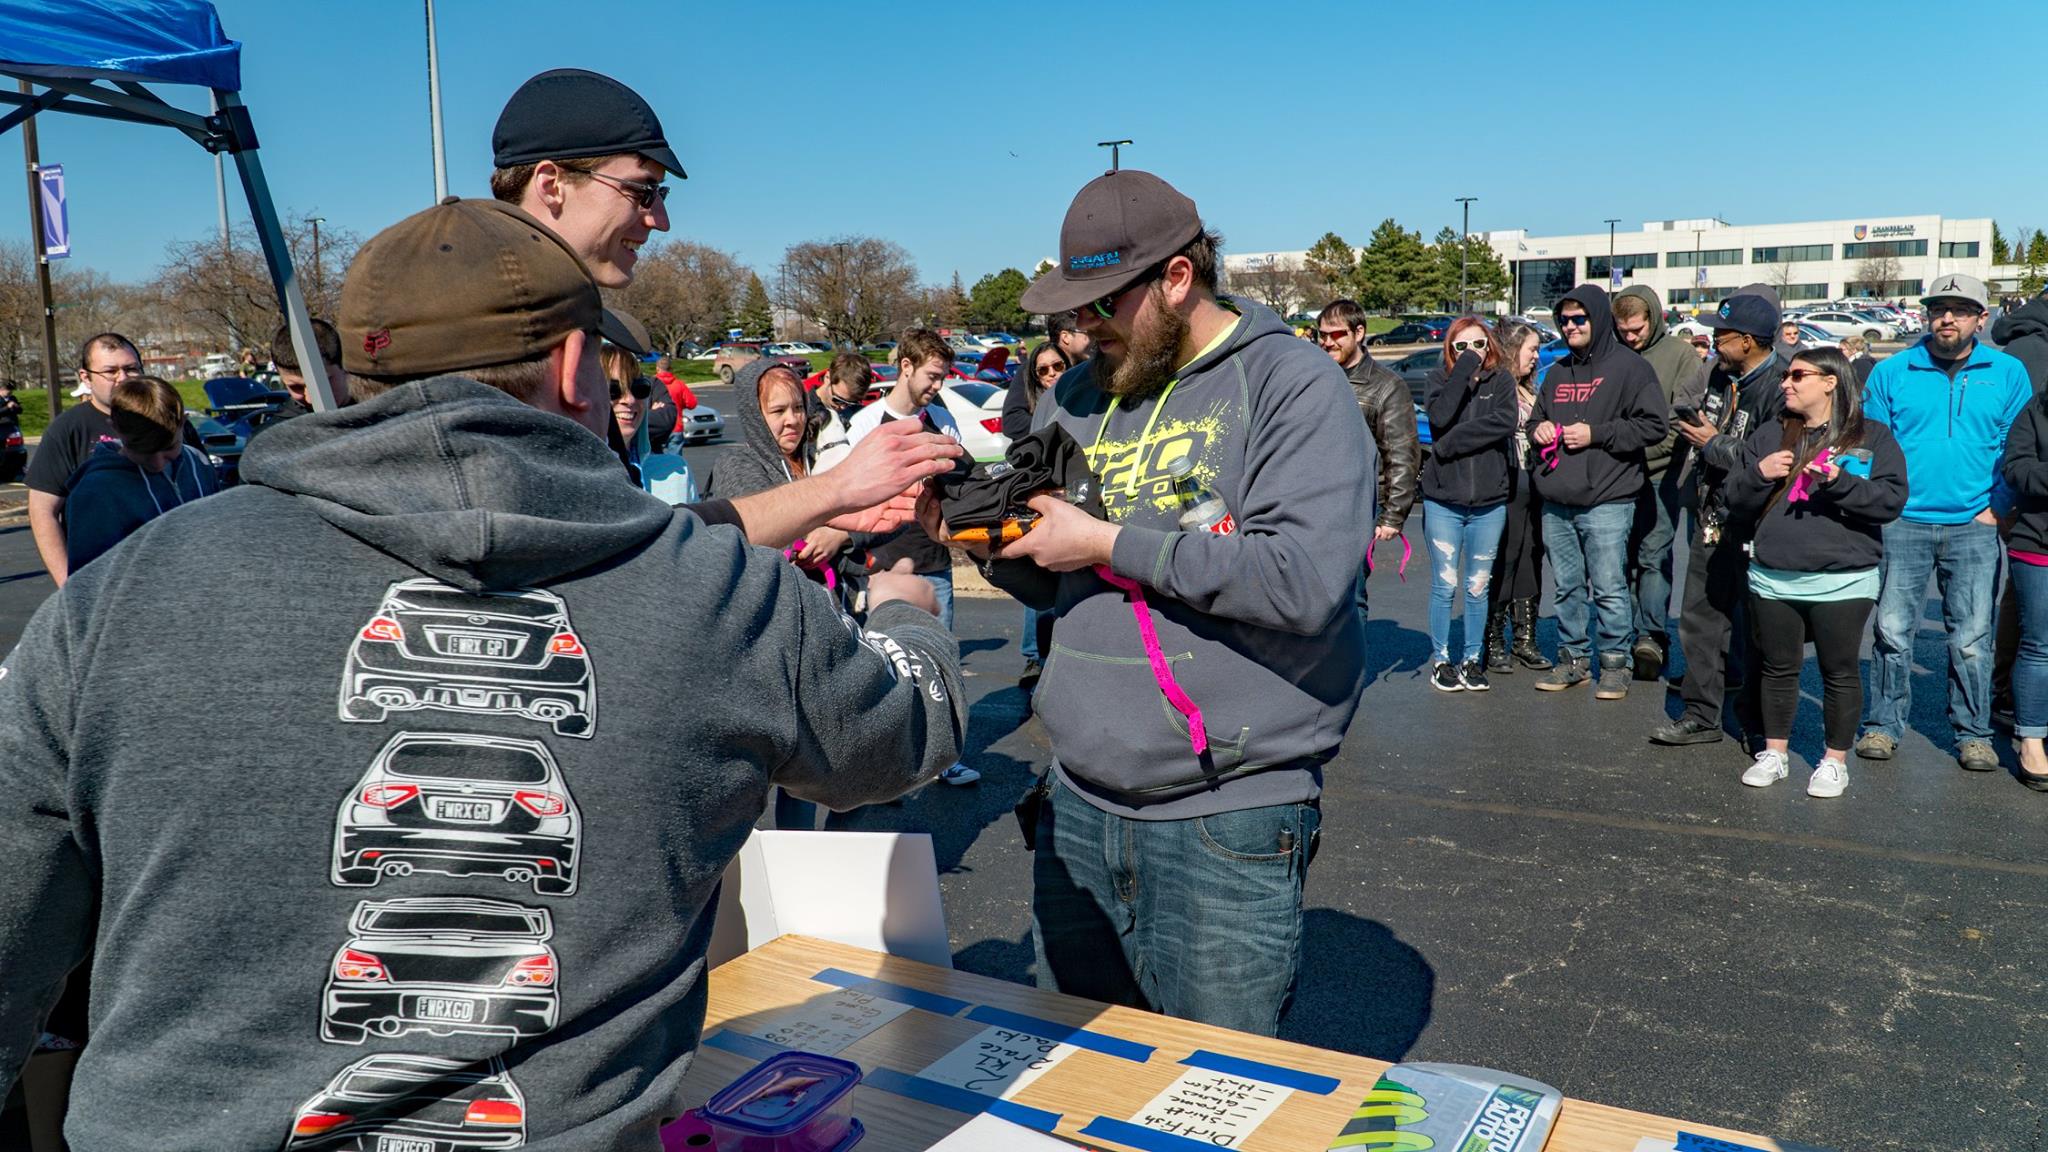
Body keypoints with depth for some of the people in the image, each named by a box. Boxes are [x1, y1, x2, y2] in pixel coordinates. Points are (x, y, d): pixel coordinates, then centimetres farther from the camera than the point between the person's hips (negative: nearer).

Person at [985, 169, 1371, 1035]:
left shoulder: (1293, 384, -8)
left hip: (1227, 818, -6)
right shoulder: (1078, 395, 11)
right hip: (1077, 805, 6)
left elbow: (1306, 579, -23)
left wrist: (1108, 543, -17)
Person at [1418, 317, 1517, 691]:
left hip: (1489, 502, 1)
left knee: (1478, 587, 8)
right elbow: (1440, 416, -17)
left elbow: (1504, 423, -12)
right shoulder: (1439, 377, 4)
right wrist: (1465, 369, -14)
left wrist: (1452, 442, -13)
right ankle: (1441, 660, 13)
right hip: (1443, 501, -1)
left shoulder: (1501, 380, 7)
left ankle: (1473, 660, 20)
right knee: (1445, 585, 2)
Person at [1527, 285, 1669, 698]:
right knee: (1567, 587, 12)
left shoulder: (1628, 366, -3)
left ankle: (1615, 663, 9)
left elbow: (1653, 424, -9)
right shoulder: (1558, 372, 18)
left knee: (1609, 588, -3)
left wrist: (1595, 434, -14)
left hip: (1606, 502, -6)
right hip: (1556, 502, 6)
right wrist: (1538, 429, 5)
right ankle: (1572, 658, 22)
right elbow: (1536, 419, 29)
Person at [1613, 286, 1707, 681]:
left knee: (1654, 555, -6)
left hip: (1659, 474, -3)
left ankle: (1651, 635, -5)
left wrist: (1646, 450, -13)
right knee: (1620, 557, 6)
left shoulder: (1680, 355, 1)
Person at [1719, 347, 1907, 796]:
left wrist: (1839, 481, -20)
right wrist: (1759, 473, -10)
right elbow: (1735, 500, 9)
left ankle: (1834, 760, 21)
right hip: (1772, 579, 3)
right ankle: (1774, 754, 24)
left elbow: (1891, 501, -7)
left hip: (1843, 580, -3)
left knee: (1840, 672, 7)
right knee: (1779, 669, 12)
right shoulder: (1768, 437, 12)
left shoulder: (1873, 438, 2)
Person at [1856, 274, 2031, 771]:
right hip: (1902, 524, 0)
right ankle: (1884, 724, 13)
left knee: (1971, 638, 4)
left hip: (1973, 528, 0)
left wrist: (1998, 507, -3)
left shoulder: (2007, 373, 7)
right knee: (1892, 631, 2)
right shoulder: (1892, 372, 6)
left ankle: (1973, 734, 16)